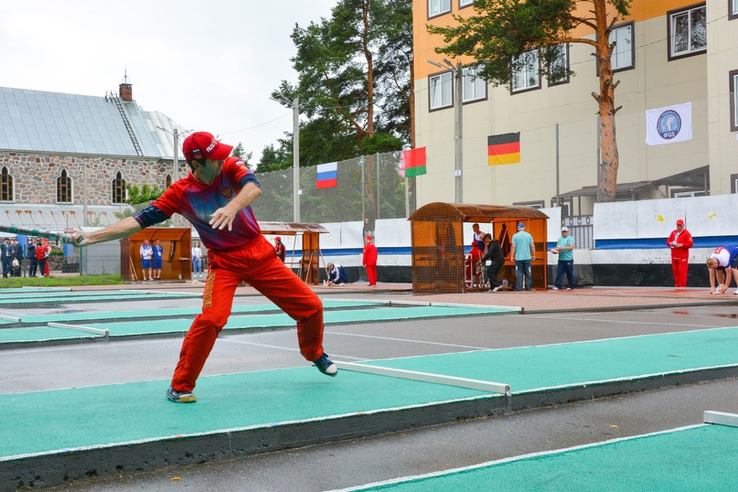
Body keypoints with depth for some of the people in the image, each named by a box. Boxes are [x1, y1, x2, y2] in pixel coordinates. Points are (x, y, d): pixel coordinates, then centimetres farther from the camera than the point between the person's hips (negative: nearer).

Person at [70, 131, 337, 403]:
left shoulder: (231, 167, -10)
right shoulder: (181, 192, -12)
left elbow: (253, 187, -30)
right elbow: (139, 221, -14)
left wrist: (233, 206, -52)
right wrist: (92, 236, -23)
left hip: (260, 254, 2)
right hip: (224, 261, -2)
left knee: (311, 306, 4)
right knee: (211, 318, -26)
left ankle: (315, 353, 36)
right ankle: (180, 386, -8)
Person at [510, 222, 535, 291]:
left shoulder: (515, 236, -3)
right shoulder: (528, 235, 3)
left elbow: (513, 247, -7)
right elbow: (532, 246, 3)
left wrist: (512, 256, -1)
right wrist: (533, 255, 13)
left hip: (518, 258, -2)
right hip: (527, 257, 2)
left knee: (519, 273, 1)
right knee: (528, 273, 8)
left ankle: (519, 288, -1)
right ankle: (528, 287, 9)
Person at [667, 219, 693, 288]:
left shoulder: (686, 233, -4)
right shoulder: (673, 232, 15)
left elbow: (690, 244, -11)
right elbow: (668, 241, 17)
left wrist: (681, 245, -18)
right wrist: (671, 243, -6)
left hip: (682, 257, -6)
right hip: (674, 256, 6)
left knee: (682, 271, -10)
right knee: (675, 271, 7)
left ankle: (683, 286, -7)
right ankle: (677, 285, 16)